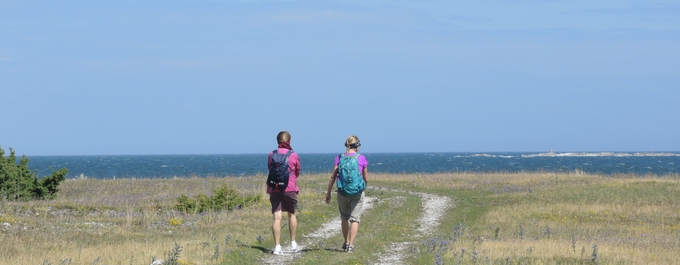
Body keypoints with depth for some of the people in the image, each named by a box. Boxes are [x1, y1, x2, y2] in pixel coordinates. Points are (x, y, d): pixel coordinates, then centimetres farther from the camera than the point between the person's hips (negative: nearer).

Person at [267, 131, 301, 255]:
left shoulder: (272, 155, 2)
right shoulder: (294, 155, -1)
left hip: (274, 188, 1)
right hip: (290, 188, -1)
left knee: (277, 217, -5)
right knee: (292, 215, 18)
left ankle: (277, 246, -11)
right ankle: (293, 244, 24)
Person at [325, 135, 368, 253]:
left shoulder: (340, 158, 1)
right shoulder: (362, 159, -2)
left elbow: (333, 177, -1)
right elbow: (366, 178, 4)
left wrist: (328, 192, 6)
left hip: (342, 192, 2)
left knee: (344, 217, 19)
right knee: (355, 219, 1)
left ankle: (346, 243, 27)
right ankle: (350, 245, -6)